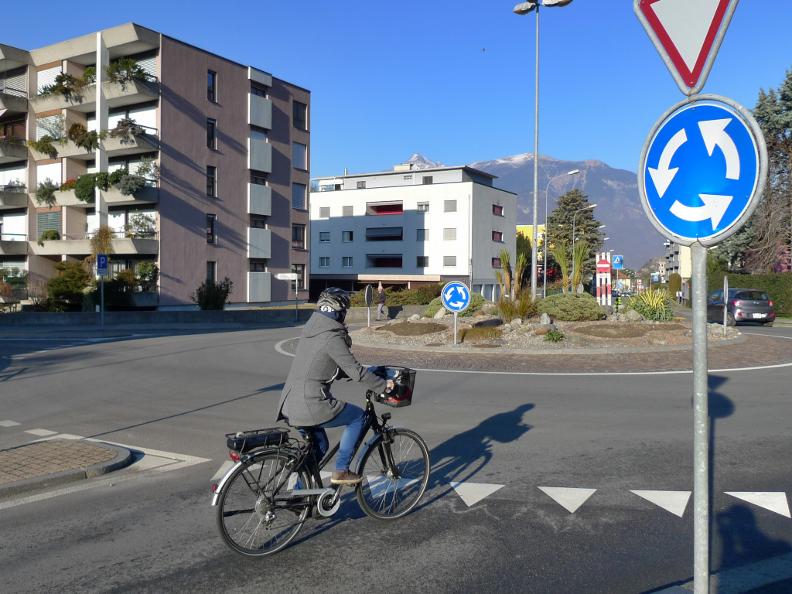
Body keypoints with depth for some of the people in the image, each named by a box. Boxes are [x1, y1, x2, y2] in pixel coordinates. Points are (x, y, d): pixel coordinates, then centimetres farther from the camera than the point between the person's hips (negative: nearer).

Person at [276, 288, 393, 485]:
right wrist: (383, 385, -4)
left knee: (319, 446, 25)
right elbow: (355, 371, -16)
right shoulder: (332, 337, -15)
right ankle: (341, 471, 10)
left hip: (290, 406, 9)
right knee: (358, 417, 8)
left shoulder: (311, 328, 12)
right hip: (311, 406, -9)